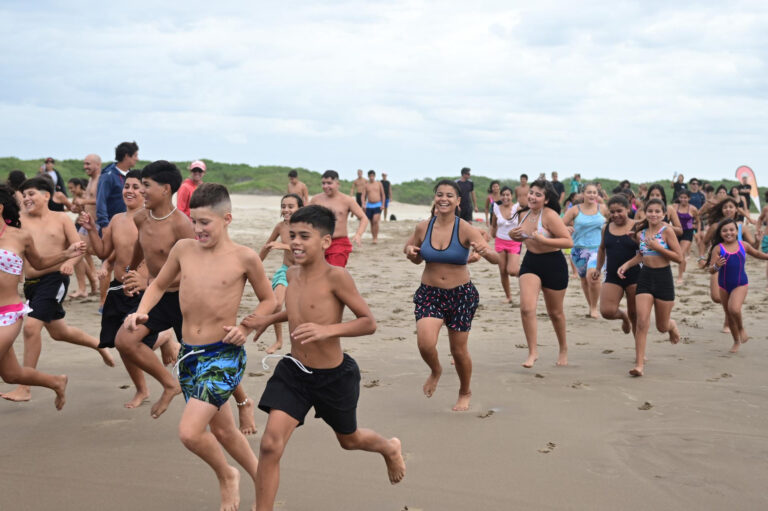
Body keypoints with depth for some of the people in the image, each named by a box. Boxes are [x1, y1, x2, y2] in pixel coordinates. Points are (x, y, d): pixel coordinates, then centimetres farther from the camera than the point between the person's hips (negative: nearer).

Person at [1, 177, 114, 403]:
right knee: (58, 332, 19)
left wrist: (69, 261, -23)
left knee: (31, 326, -18)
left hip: (54, 278, -6)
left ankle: (25, 387, -9)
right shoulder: (21, 221, 8)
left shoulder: (60, 219, 1)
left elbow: (79, 247, -4)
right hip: (31, 282, 6)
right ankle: (99, 344, 46)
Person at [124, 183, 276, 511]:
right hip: (189, 354, 6)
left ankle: (226, 476, 13)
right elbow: (159, 284, 18)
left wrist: (247, 327, -11)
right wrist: (141, 312, 0)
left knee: (189, 432, -18)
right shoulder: (183, 249, 3)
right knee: (222, 430, 18)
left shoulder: (244, 258, -8)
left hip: (224, 356, -6)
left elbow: (268, 300, 4)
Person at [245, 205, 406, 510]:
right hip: (294, 372, 4)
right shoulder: (292, 273, -1)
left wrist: (327, 330, -34)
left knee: (349, 440, 23)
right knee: (270, 444, -12)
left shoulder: (335, 276, -22)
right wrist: (268, 320, 14)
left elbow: (368, 323, -21)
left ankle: (390, 448, 58)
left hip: (334, 377, -4)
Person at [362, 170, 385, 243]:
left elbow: (382, 194, 10)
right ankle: (374, 238, 15)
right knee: (371, 222, 6)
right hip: (369, 205, 2)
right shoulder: (366, 185, 4)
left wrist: (383, 204, 1)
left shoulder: (379, 183, 5)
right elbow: (363, 196, 1)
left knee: (375, 221, -18)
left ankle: (376, 238, -13)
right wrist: (363, 204, -14)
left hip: (378, 205, -2)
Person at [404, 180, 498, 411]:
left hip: (461, 294, -1)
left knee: (459, 350, 9)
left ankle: (465, 393, 38)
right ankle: (435, 371, 17)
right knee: (425, 343, -20)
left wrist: (486, 251, -41)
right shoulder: (423, 227, -3)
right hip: (429, 294, 2)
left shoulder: (465, 229, -12)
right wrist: (410, 251, -8)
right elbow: (417, 259, 15)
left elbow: (496, 259, -19)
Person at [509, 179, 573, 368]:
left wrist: (543, 240, -31)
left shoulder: (550, 216, -19)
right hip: (530, 262, 5)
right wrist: (513, 235, -2)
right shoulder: (523, 214, 1)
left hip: (553, 264, -4)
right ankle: (533, 351, -1)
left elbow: (569, 241, -22)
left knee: (555, 312, 12)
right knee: (526, 308, -14)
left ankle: (563, 349, 36)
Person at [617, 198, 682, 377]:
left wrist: (658, 247, -20)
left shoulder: (666, 231, -10)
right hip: (645, 277, 3)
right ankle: (639, 363, -9)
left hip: (663, 277, -3)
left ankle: (672, 325, 49)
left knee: (662, 326, 10)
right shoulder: (641, 233, 4)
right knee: (642, 321, -11)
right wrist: (626, 265, 8)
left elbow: (679, 257, -13)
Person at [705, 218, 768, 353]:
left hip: (740, 284, -1)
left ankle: (741, 328, 8)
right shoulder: (718, 248, -8)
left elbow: (757, 253, 19)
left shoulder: (743, 246, -2)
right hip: (724, 285, 1)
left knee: (734, 309, -25)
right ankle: (736, 341, 35)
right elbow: (711, 270, -12)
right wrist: (716, 266, -32)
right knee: (728, 313, 13)